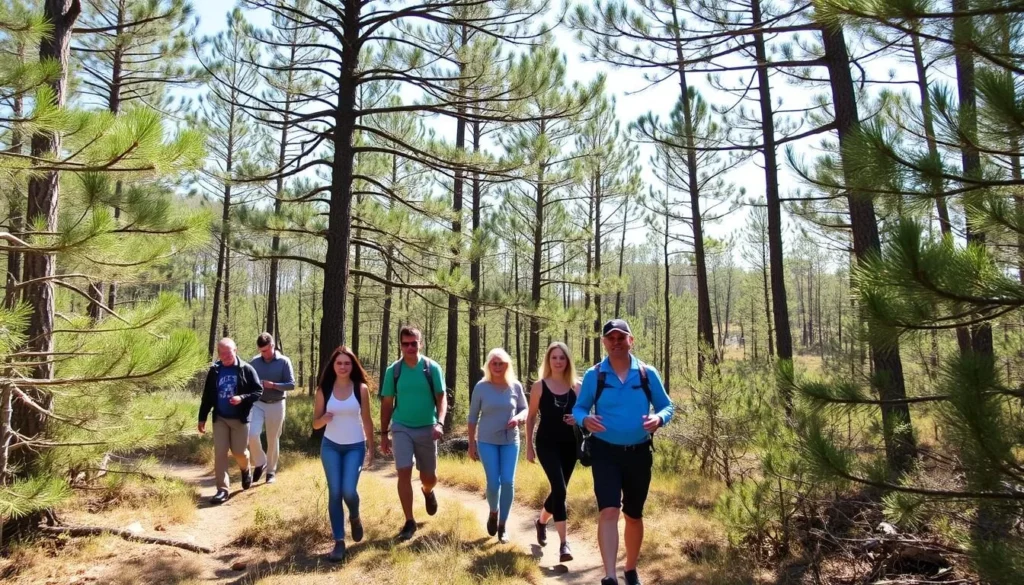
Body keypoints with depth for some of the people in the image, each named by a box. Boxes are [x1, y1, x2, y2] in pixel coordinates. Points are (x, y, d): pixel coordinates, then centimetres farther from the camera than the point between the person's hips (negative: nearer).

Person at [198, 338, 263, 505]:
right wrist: (202, 418, 7)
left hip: (240, 418, -2)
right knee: (219, 453, -2)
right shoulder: (214, 371, 2)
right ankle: (222, 489, 4)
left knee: (239, 452, 5)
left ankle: (246, 470, 39)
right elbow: (207, 396, 8)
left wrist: (242, 398, -23)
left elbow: (258, 391, -6)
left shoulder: (246, 369, -7)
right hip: (220, 418, 3)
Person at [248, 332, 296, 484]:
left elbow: (291, 385, -11)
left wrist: (273, 385, -24)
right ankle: (260, 463, 11)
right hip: (258, 404, 2)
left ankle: (271, 471, 23)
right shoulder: (254, 361, 1)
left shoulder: (284, 362, -9)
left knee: (273, 440, 8)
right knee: (252, 434, -14)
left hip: (276, 405, -2)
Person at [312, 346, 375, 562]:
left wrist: (371, 448, 4)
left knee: (348, 491, -12)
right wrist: (324, 419, -22)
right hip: (330, 446, 1)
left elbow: (367, 421, 2)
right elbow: (315, 424, 1)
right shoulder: (324, 390, -2)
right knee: (334, 493, -2)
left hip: (355, 447, -1)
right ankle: (339, 541, 10)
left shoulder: (361, 389, -5)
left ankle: (355, 518, 22)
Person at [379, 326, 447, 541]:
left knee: (429, 477, 9)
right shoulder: (393, 370, -2)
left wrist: (439, 423, -21)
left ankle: (427, 491, 46)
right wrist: (384, 434, 3)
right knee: (404, 473, -8)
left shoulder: (432, 368, -5)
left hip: (427, 429, 0)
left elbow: (441, 398, -5)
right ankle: (409, 522, 5)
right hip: (401, 428, 0)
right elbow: (387, 404, 4)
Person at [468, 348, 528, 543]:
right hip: (487, 442, -1)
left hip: (510, 441, 1)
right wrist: (471, 443, 1)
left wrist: (518, 418, -15)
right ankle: (493, 512, 27)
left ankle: (502, 526, 12)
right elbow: (473, 417, 1)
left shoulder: (515, 386, -3)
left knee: (508, 482, -6)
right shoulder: (481, 387, -6)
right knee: (493, 483, -6)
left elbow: (525, 409, 8)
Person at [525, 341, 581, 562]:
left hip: (570, 444, 3)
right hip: (547, 443, -3)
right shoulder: (539, 386, -3)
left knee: (559, 489, 13)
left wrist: (579, 419, -14)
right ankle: (564, 543, -11)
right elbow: (531, 418, 3)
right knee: (560, 489, -16)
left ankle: (542, 521, 43)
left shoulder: (576, 386, 2)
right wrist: (529, 446, 2)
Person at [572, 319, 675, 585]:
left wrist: (659, 418, -19)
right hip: (605, 453, -2)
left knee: (634, 515, 16)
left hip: (639, 453, 2)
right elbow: (578, 408, 3)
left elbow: (668, 406, 4)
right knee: (608, 511, -18)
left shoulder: (648, 374, -2)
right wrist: (585, 419, -21)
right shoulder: (593, 375, -4)